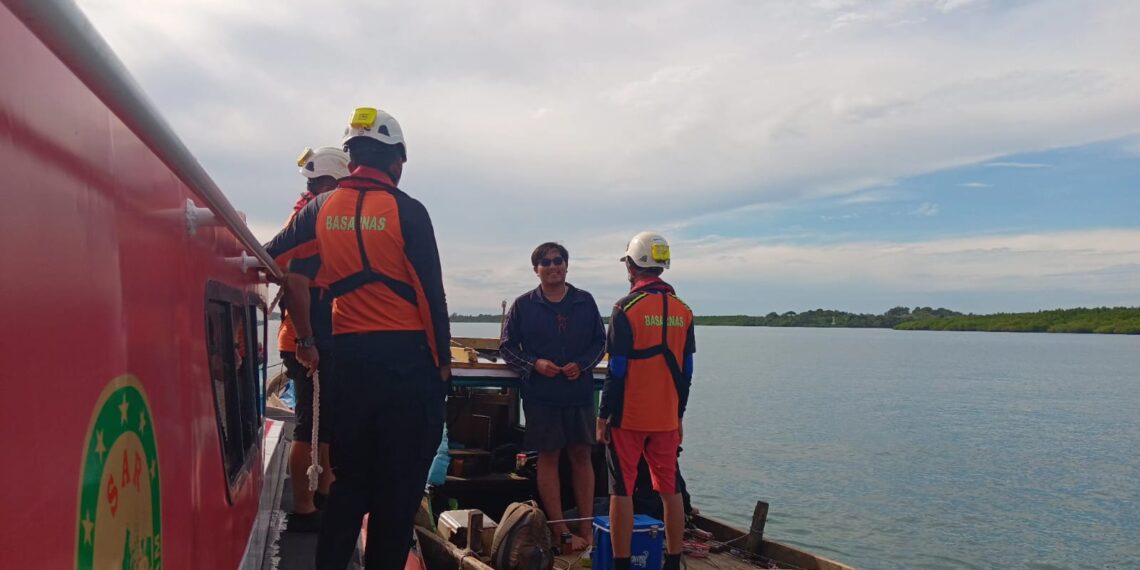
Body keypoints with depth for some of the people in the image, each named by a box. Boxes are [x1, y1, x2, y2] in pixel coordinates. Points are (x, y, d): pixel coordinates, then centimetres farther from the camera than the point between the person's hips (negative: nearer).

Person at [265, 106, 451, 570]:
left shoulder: (321, 209, 7)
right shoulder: (407, 211, -5)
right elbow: (431, 292, -7)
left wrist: (305, 340, 11)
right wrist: (443, 358, 1)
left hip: (348, 354, 4)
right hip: (406, 354, -4)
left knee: (350, 475, 17)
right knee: (400, 479, 7)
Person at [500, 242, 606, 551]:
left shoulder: (585, 302, 5)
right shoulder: (523, 305, 1)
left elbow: (600, 342, 9)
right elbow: (507, 346, 3)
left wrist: (582, 364, -9)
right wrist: (534, 364, -12)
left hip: (580, 391, 2)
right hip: (541, 394, -1)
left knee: (581, 456, 6)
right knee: (548, 457, 2)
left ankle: (586, 529, 15)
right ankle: (561, 531, 11)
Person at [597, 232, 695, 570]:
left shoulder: (627, 308, -11)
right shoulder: (682, 311, 6)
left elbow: (617, 370, -12)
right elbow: (686, 371, 9)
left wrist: (603, 417, -5)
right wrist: (679, 415, 17)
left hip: (628, 417, -5)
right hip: (667, 419, 5)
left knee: (622, 491, 3)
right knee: (670, 490, 12)